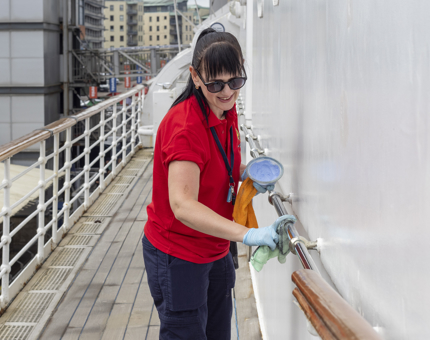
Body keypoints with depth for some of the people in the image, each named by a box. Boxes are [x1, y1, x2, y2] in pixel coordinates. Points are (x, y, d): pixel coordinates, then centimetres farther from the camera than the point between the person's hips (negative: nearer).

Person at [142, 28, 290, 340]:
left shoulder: (227, 111, 0)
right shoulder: (185, 125, -27)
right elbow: (183, 205, -38)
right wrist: (248, 234, -47)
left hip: (216, 251, 8)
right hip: (177, 255, -8)